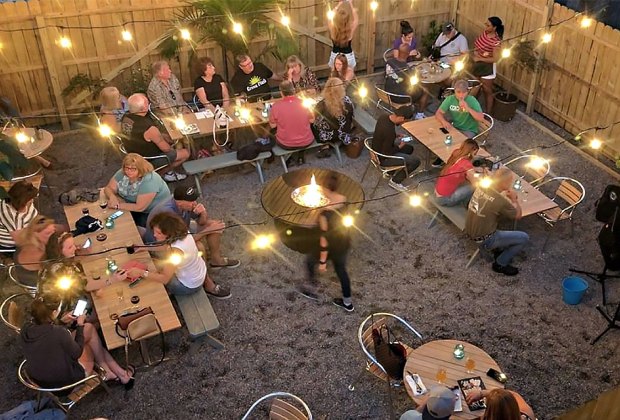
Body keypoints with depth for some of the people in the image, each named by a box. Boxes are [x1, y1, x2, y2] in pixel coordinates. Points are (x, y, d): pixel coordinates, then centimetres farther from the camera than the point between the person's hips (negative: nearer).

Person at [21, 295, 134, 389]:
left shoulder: (26, 329, -11)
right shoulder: (59, 333, -32)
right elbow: (77, 353, -15)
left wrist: (61, 322, 9)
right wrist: (80, 326, -5)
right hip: (63, 380, -7)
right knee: (89, 328, 5)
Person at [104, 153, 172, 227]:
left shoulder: (149, 181, -31)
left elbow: (139, 207, -30)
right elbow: (109, 188, -1)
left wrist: (117, 206, -24)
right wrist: (112, 197, -25)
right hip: (132, 206, 7)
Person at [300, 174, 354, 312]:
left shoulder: (325, 213, -34)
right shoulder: (343, 200, -14)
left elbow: (325, 238, -27)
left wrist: (322, 261, -17)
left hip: (333, 245, -6)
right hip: (345, 241, 6)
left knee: (310, 260, 23)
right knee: (341, 270, 26)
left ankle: (312, 289, 43)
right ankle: (347, 303, 42)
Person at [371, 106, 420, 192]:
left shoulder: (384, 116, -10)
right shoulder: (390, 131, -37)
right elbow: (386, 153, -27)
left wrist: (396, 137, 3)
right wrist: (399, 147, -12)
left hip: (378, 149, 9)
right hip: (383, 158, -9)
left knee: (409, 149, 22)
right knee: (416, 161, -4)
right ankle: (394, 181, 8)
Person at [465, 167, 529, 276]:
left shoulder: (481, 187, -8)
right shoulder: (501, 202, -28)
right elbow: (518, 216, -7)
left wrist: (505, 195, 6)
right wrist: (514, 199, 7)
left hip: (470, 231, 8)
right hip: (483, 240, -8)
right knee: (524, 238, 1)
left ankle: (498, 249, 31)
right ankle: (500, 264, 14)